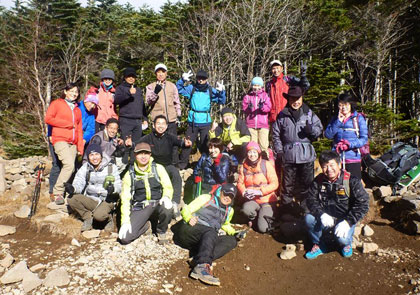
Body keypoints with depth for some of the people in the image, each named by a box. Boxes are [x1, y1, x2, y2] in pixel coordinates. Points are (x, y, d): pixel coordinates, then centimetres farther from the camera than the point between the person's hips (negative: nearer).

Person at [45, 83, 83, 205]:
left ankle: (64, 193, 9)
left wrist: (80, 148, 10)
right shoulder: (57, 103, 10)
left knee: (70, 167, 0)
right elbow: (48, 119, -3)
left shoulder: (77, 110, 24)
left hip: (73, 143, 6)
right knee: (69, 164, -22)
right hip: (60, 140, -5)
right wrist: (68, 124, -3)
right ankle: (57, 192, -14)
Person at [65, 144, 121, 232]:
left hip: (107, 201, -4)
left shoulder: (111, 167, -3)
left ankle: (108, 218, 3)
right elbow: (78, 183, -4)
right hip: (90, 200, 4)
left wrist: (113, 189, -31)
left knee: (99, 215, -33)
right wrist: (72, 188, -28)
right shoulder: (85, 168, 5)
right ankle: (88, 217, 0)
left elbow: (119, 187, -6)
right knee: (71, 199, -21)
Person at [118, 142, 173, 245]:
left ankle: (161, 232, -2)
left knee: (167, 208, -36)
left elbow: (168, 187, 0)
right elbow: (125, 199, 2)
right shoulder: (130, 174, 4)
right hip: (140, 208, 0)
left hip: (157, 204, 0)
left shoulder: (158, 168, 3)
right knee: (125, 238, -20)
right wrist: (125, 221, -9)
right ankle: (144, 226, 14)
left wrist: (166, 197, -25)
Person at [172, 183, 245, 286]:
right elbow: (186, 210, 2)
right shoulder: (206, 198, 5)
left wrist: (234, 233, 16)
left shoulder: (229, 210, 20)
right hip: (191, 229, -5)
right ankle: (202, 266, -55)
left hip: (207, 240, 6)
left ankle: (199, 260, -36)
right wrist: (189, 218, -20)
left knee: (232, 241, -17)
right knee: (211, 232, -34)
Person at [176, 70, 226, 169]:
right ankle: (182, 164, 15)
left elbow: (222, 101, 4)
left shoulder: (211, 91, 4)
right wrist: (183, 80, -11)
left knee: (205, 144, 9)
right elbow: (178, 89, 5)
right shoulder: (191, 88, 4)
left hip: (206, 122, 0)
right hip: (192, 121, 0)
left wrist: (221, 92, -14)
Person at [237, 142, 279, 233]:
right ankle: (253, 218, 5)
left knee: (263, 228, -14)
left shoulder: (266, 164, -9)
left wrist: (260, 191, -23)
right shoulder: (244, 167, 2)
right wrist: (244, 192, -18)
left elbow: (275, 183, -12)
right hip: (252, 200, 3)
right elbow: (240, 183, 4)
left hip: (267, 200, -2)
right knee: (246, 209, -33)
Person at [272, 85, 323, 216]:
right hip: (288, 155, 0)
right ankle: (287, 208, 19)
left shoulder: (309, 113, 6)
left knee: (306, 184, 5)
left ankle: (305, 209, 18)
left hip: (306, 155, 0)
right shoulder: (282, 115, 6)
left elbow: (319, 128, 7)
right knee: (288, 183, 7)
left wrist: (312, 129, -16)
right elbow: (276, 135, 8)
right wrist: (279, 151, 1)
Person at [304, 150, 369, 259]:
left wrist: (347, 222, -24)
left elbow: (362, 204, -15)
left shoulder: (352, 181, -12)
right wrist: (321, 214, -24)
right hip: (326, 219, 3)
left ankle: (346, 243, 13)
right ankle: (319, 245, 3)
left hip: (344, 219, -3)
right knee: (309, 218, -25)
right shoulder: (318, 181, -2)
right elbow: (311, 200, -4)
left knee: (342, 237, -30)